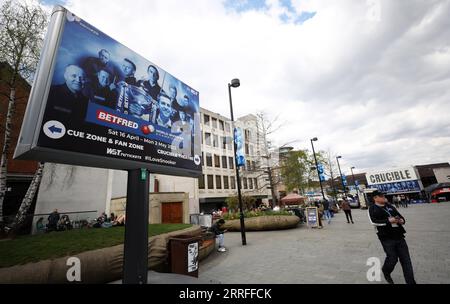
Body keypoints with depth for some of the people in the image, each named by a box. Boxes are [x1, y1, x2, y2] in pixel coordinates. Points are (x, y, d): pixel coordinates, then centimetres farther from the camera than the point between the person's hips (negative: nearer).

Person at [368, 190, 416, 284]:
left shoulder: (390, 206, 14)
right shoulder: (373, 209, -6)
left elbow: (400, 216, 18)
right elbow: (374, 222, -19)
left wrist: (402, 220, -4)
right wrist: (388, 221, -23)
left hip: (399, 236, 6)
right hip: (387, 238, -6)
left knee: (406, 260, 8)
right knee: (392, 259, 0)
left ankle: (411, 281, 21)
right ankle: (386, 272, 30)